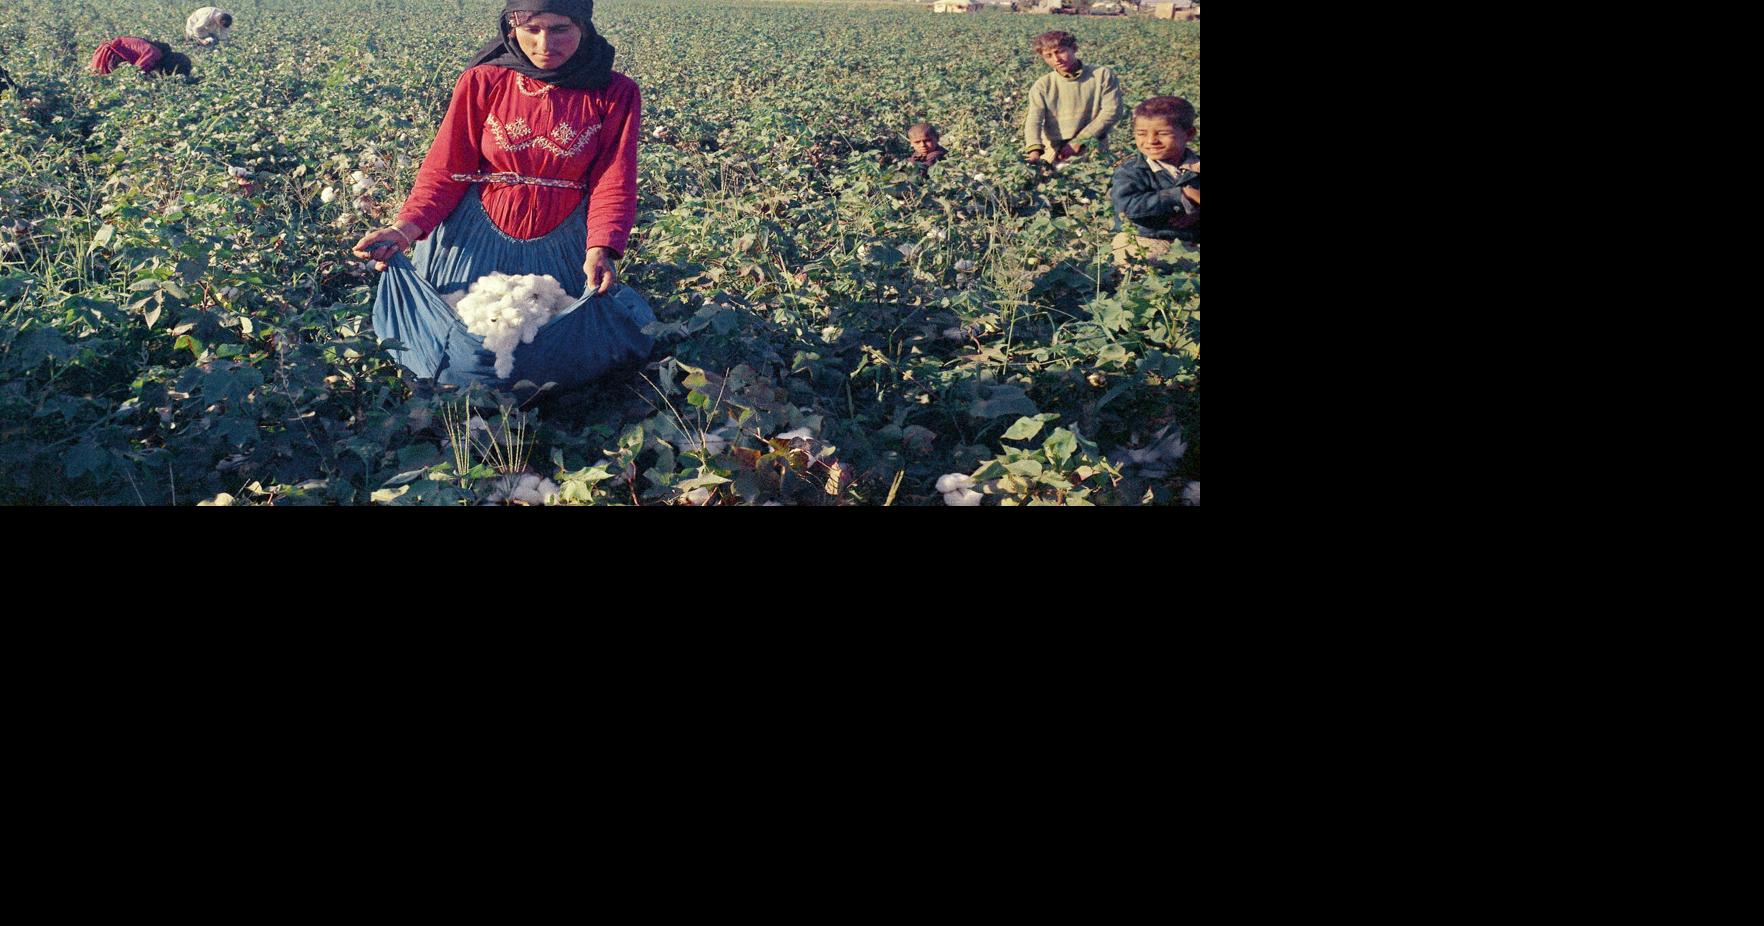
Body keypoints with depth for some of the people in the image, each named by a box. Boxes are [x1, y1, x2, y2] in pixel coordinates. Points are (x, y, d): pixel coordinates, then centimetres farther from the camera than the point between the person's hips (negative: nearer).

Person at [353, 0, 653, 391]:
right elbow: (445, 170, -7)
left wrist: (600, 250, -30)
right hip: (475, 240, 0)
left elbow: (613, 183, -12)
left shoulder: (615, 94, -7)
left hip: (563, 249, 0)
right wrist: (407, 227, -24)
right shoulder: (482, 82, -7)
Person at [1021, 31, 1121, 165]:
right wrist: (1034, 150, -29)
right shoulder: (1042, 86, 5)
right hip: (1053, 156, 2)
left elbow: (1111, 111, -4)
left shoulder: (1102, 75, 3)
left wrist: (1079, 142, -10)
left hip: (1093, 154, -1)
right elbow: (1033, 120, -8)